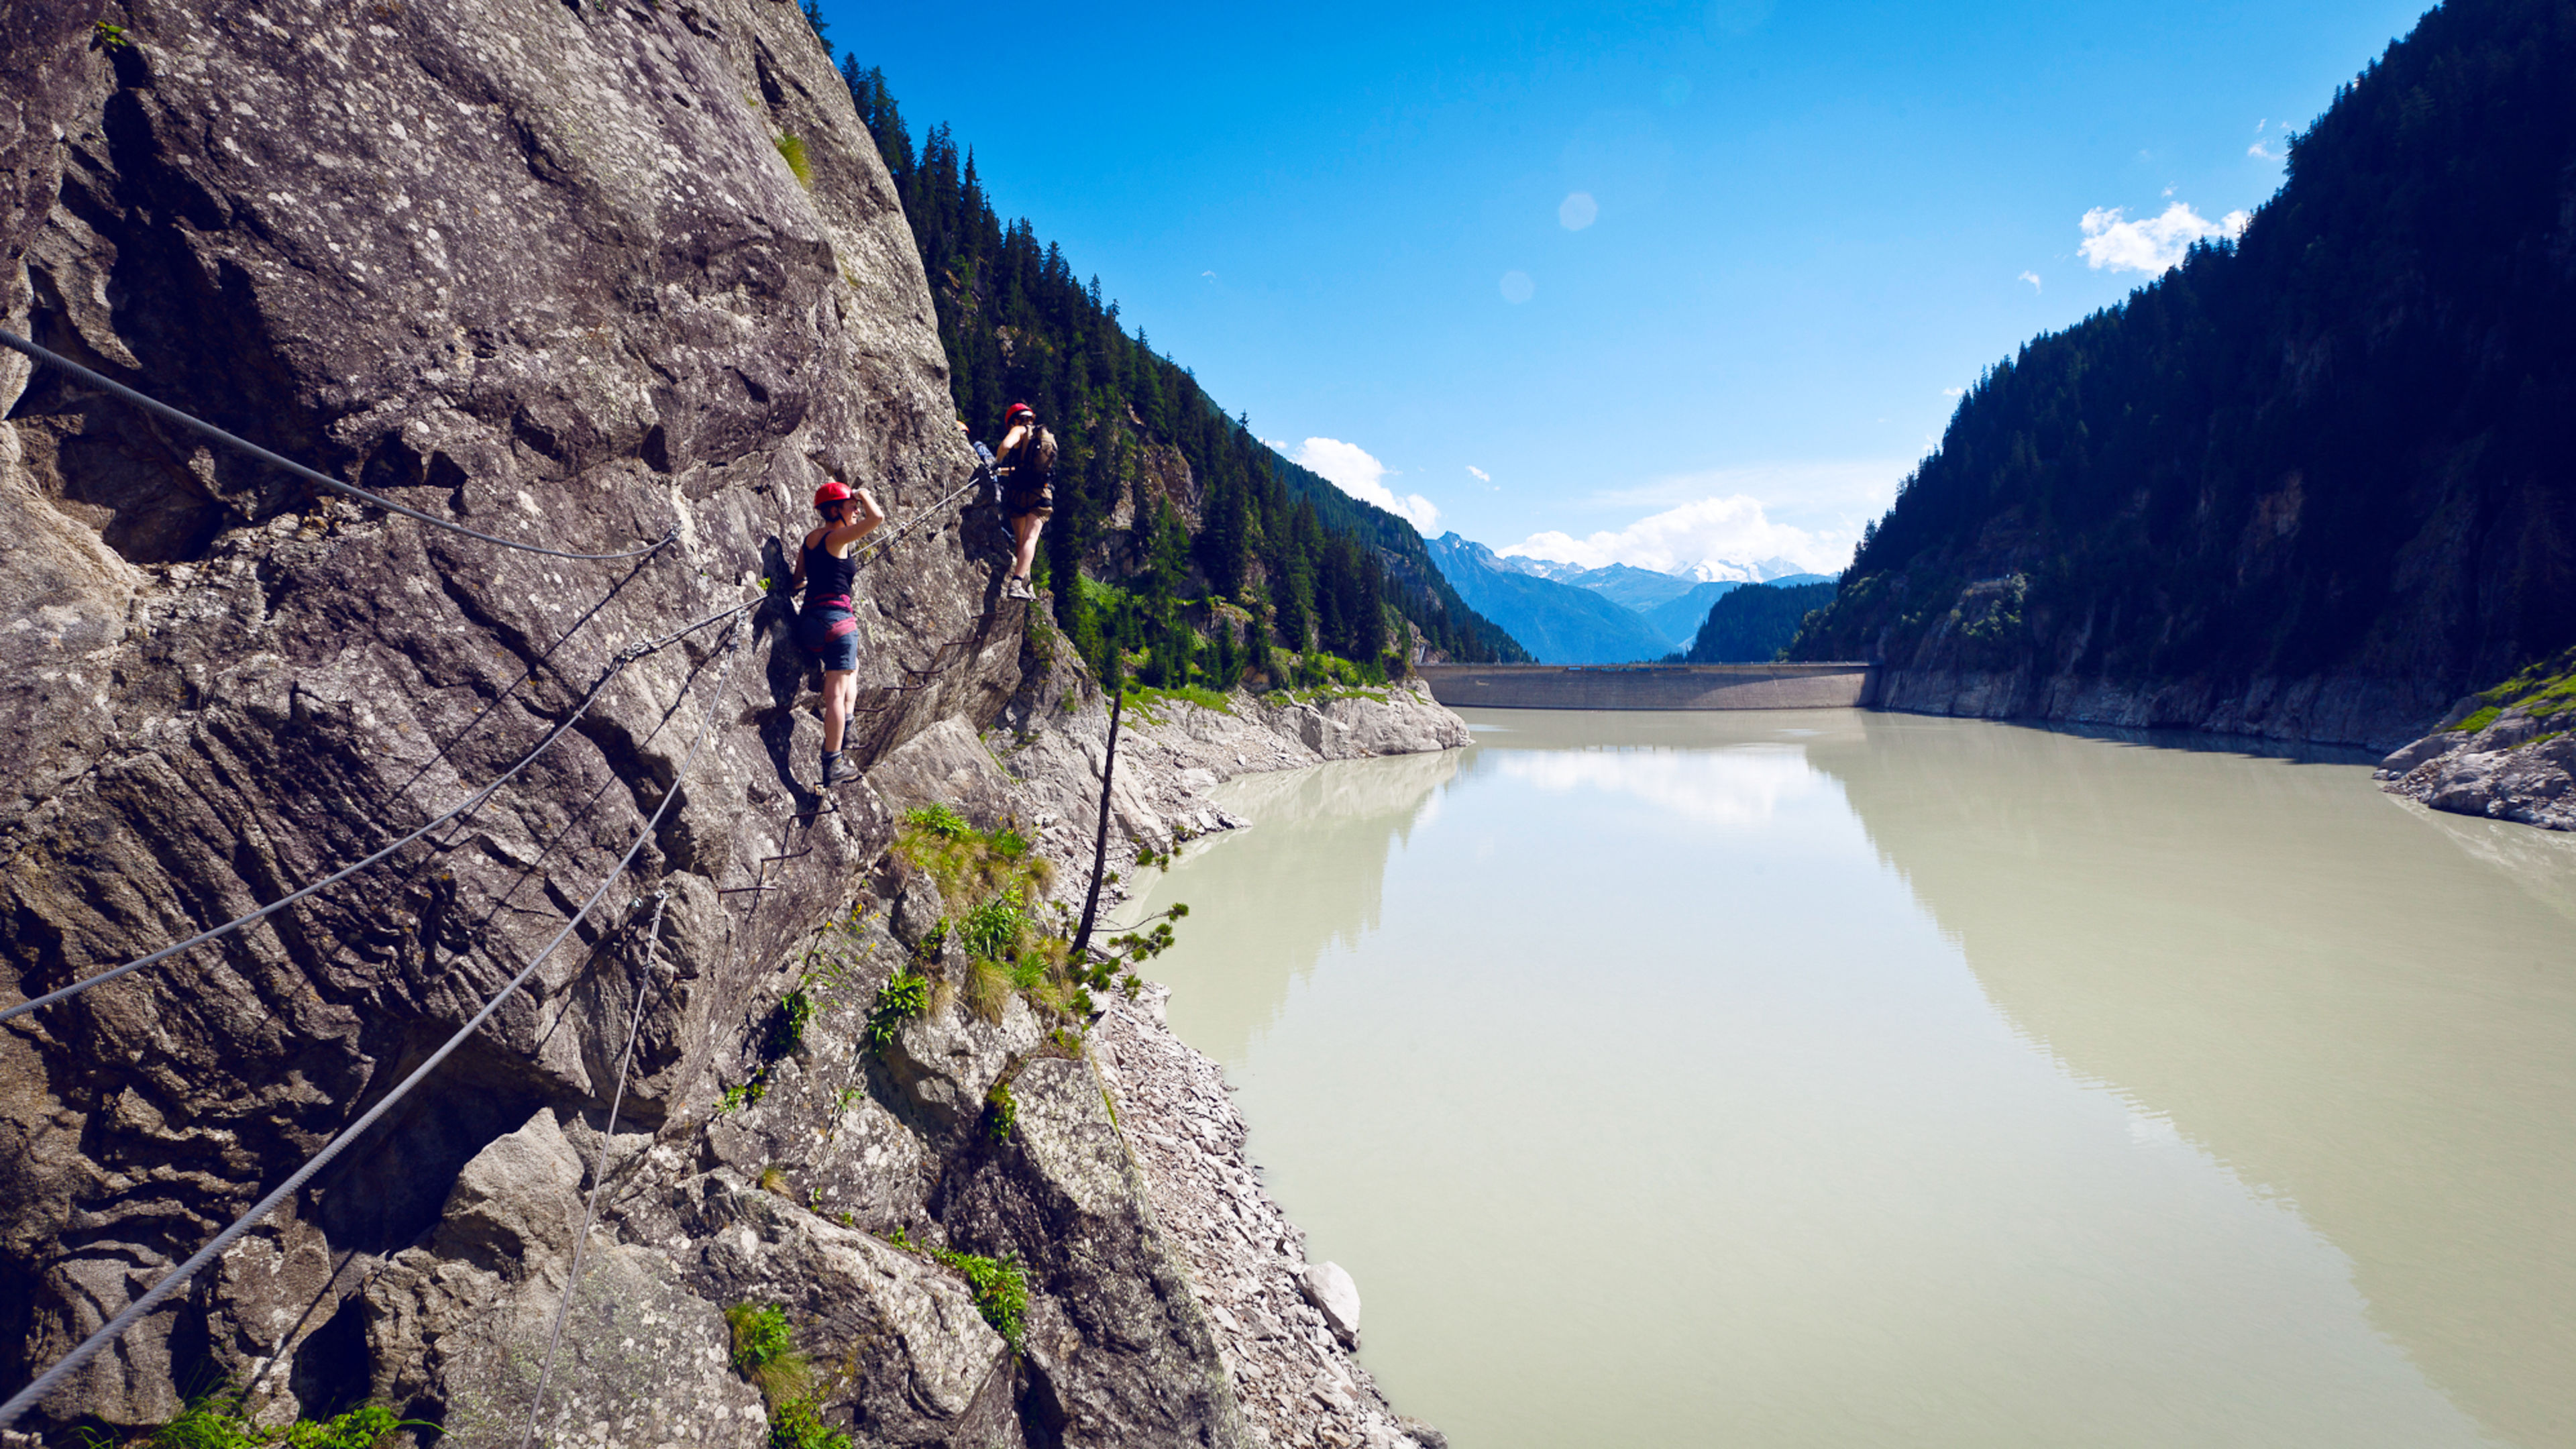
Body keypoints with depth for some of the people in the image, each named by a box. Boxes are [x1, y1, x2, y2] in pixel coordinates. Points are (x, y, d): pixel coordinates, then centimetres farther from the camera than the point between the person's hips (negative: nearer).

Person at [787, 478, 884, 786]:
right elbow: (877, 517, -19)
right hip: (835, 617, -9)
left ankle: (846, 722, 20)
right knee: (836, 692, -8)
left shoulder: (809, 539, 15)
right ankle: (832, 766, -9)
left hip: (809, 619, 9)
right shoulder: (837, 537, -8)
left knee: (852, 667, 33)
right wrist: (863, 495, 0)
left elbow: (795, 579, 21)